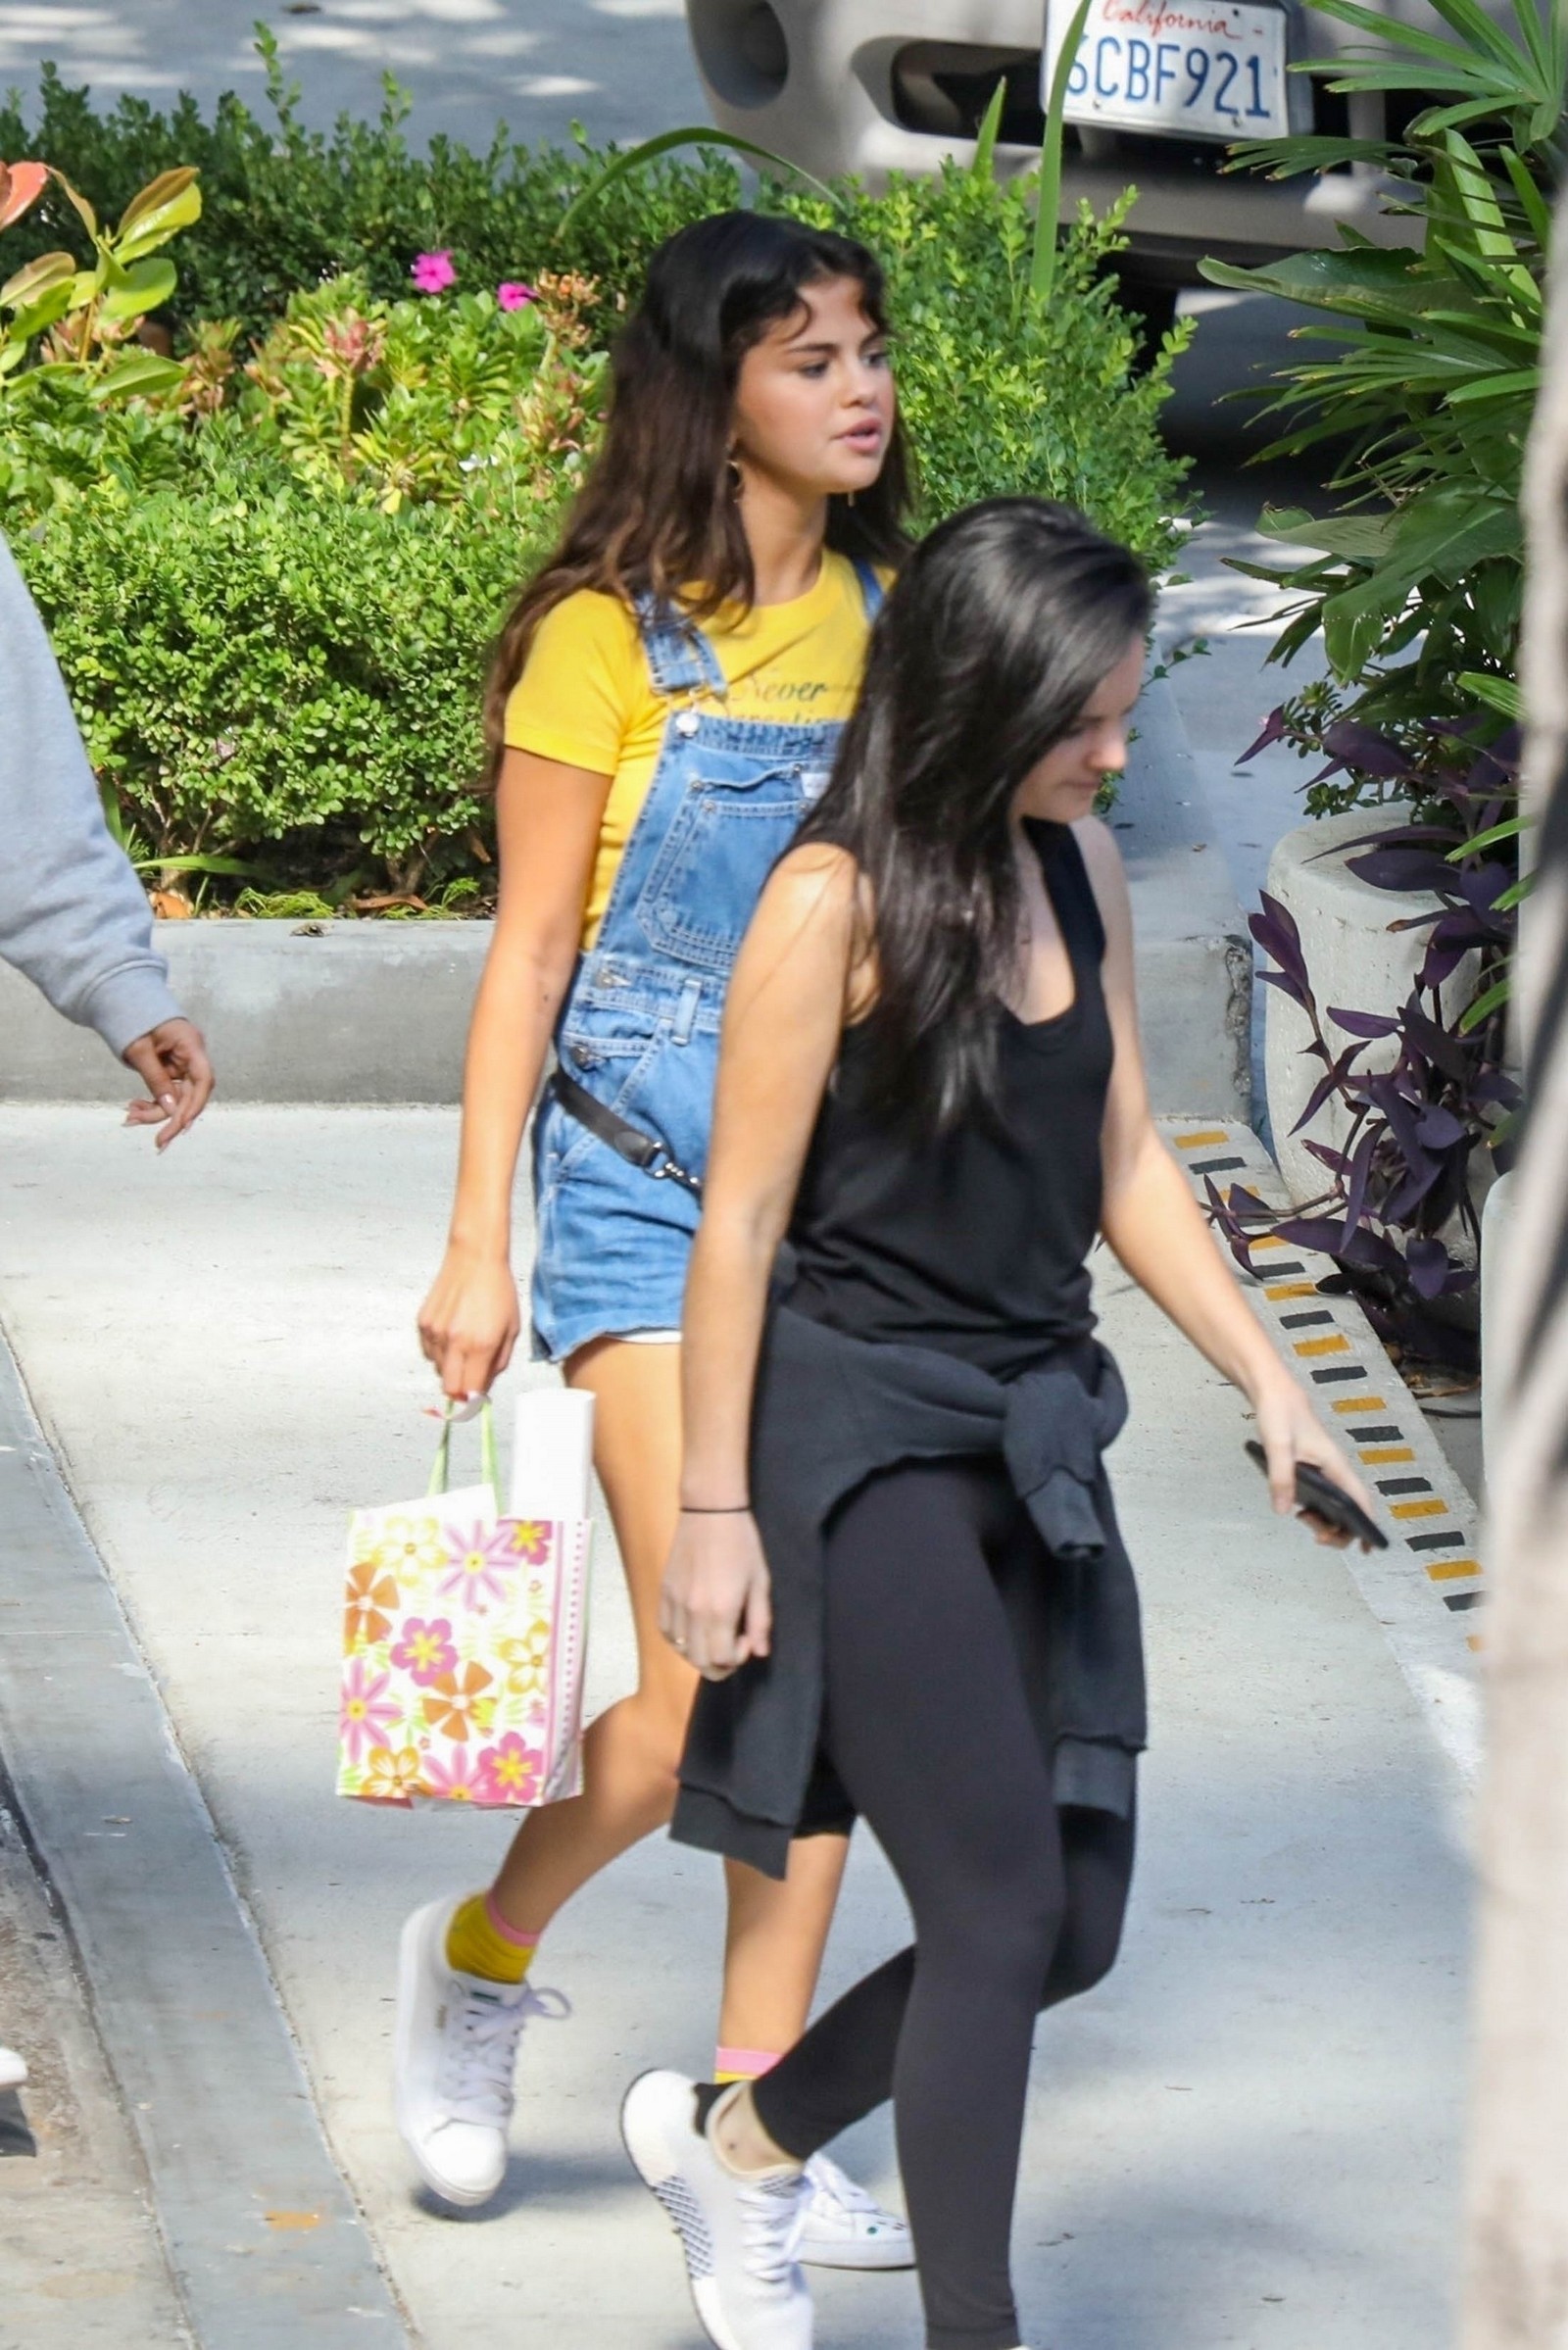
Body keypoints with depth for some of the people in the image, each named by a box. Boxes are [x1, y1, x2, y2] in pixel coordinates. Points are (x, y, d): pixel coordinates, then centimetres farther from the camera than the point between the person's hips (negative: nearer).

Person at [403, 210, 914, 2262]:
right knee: (708, 1694, -12)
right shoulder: (610, 640, -7)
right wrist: (478, 1247, -7)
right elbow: (530, 955, -5)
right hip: (650, 1192, -5)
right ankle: (479, 1958, 14)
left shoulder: (885, 627, 9)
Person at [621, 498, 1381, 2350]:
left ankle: (742, 2137, 29)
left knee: (1072, 1922, 8)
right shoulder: (836, 905, -14)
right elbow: (739, 1218, -11)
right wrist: (716, 1505, -11)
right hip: (866, 1432, -8)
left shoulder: (1075, 865, 8)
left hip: (1033, 1433, 8)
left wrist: (1267, 1379, 12)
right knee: (1001, 1905, -11)